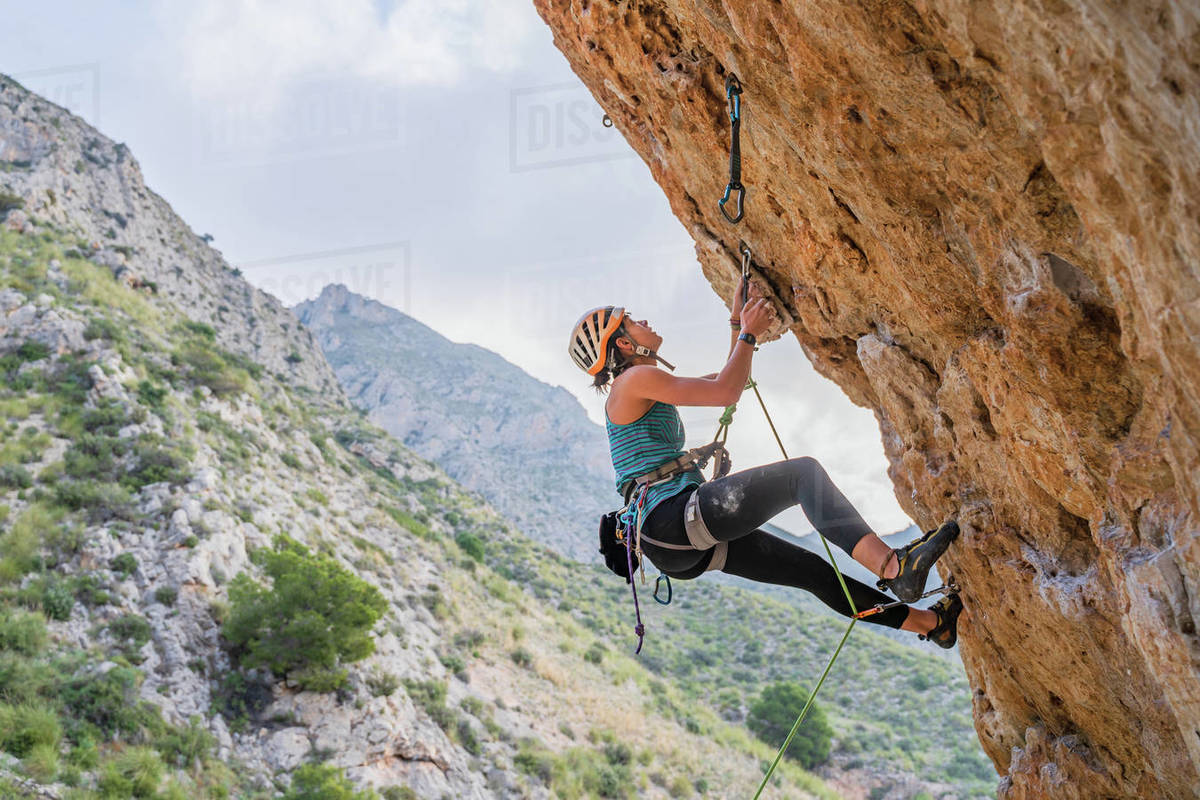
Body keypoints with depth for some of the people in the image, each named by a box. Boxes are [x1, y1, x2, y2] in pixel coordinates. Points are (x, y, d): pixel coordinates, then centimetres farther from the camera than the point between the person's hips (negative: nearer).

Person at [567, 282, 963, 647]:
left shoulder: (647, 389, 27)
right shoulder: (634, 380, -5)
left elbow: (729, 380, 34)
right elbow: (725, 393, -10)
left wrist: (739, 323, 25)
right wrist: (749, 334, 3)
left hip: (683, 545, 10)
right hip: (672, 518, -10)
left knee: (811, 568, 11)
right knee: (803, 472, -17)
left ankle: (929, 622, 17)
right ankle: (892, 566, -35)